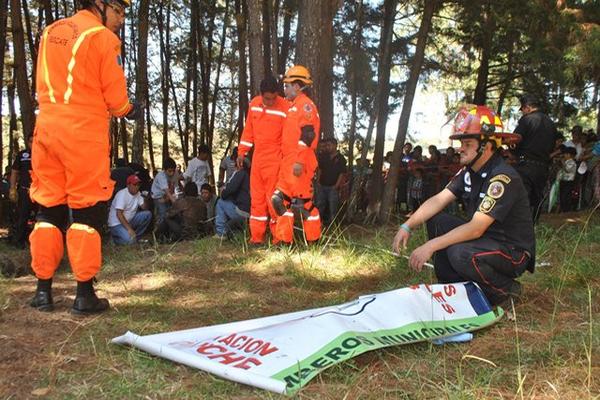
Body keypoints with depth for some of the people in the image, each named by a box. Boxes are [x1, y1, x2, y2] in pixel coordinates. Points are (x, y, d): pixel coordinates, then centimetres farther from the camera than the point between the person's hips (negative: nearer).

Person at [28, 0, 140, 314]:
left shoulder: (51, 31, 16)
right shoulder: (103, 37, -4)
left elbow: (43, 84, 19)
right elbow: (115, 97, -4)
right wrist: (128, 110, 15)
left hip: (47, 126, 6)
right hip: (84, 132, -6)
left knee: (49, 207, 11)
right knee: (87, 210, 0)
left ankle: (43, 290, 15)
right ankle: (85, 294, 2)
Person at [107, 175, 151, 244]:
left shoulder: (137, 193, 2)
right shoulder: (122, 194, -20)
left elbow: (144, 208, 0)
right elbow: (119, 214, -26)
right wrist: (129, 229, -32)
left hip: (130, 220, 7)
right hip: (117, 223, -7)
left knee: (148, 214, -11)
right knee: (130, 240, -29)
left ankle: (135, 236, -1)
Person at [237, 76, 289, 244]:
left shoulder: (286, 107, -11)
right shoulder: (253, 104, 6)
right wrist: (242, 152, 13)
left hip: (275, 159, -6)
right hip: (257, 158, 6)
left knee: (273, 197, -4)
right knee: (256, 198, 8)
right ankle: (257, 236, 15)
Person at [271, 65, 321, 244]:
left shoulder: (305, 104, -8)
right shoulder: (294, 107, 23)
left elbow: (308, 135, -18)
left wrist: (299, 161, -23)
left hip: (298, 164, -10)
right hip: (288, 163, 10)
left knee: (303, 201, -5)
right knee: (280, 199, 9)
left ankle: (313, 239, 5)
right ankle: (284, 238, 14)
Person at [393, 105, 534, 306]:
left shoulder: (503, 177, -25)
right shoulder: (468, 172, 1)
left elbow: (476, 228, -30)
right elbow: (438, 200, -3)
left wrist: (430, 246, -30)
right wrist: (407, 226, -16)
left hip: (514, 250, -8)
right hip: (484, 239, 8)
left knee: (460, 253, -34)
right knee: (436, 220, -3)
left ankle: (507, 289, -5)